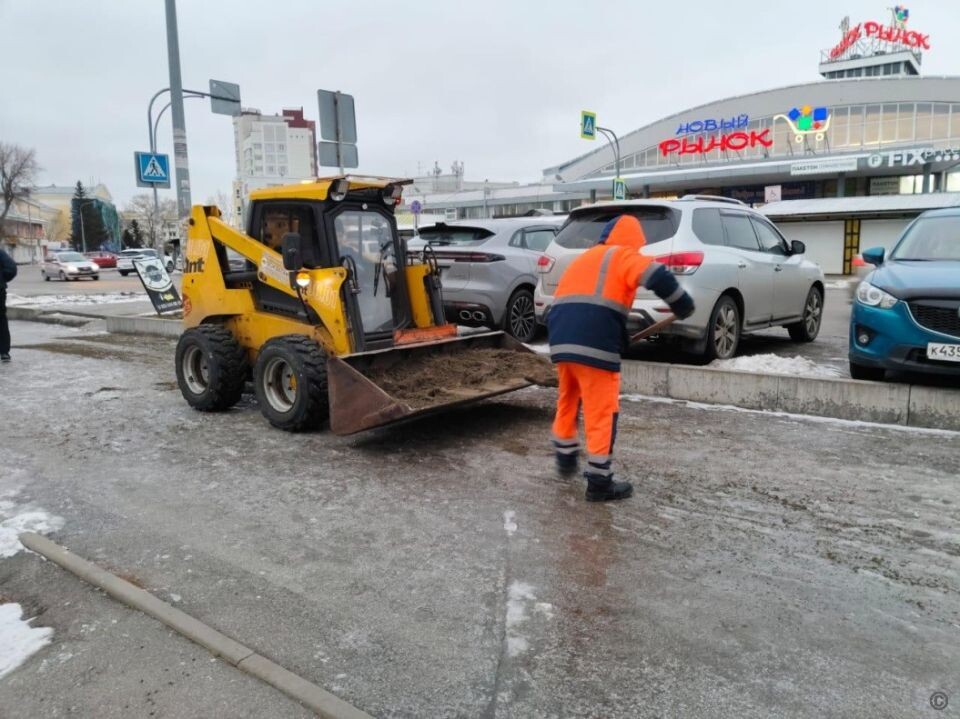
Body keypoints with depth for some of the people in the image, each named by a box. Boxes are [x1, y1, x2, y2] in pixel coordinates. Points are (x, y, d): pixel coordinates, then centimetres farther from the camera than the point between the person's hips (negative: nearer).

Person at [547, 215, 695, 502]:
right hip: (595, 345, -7)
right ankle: (599, 483, 7)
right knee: (601, 413, 2)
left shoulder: (583, 258, 28)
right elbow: (658, 277, -13)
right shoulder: (624, 256, 5)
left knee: (567, 401, 27)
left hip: (561, 341, 7)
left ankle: (566, 457, 41)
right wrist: (684, 305, 0)